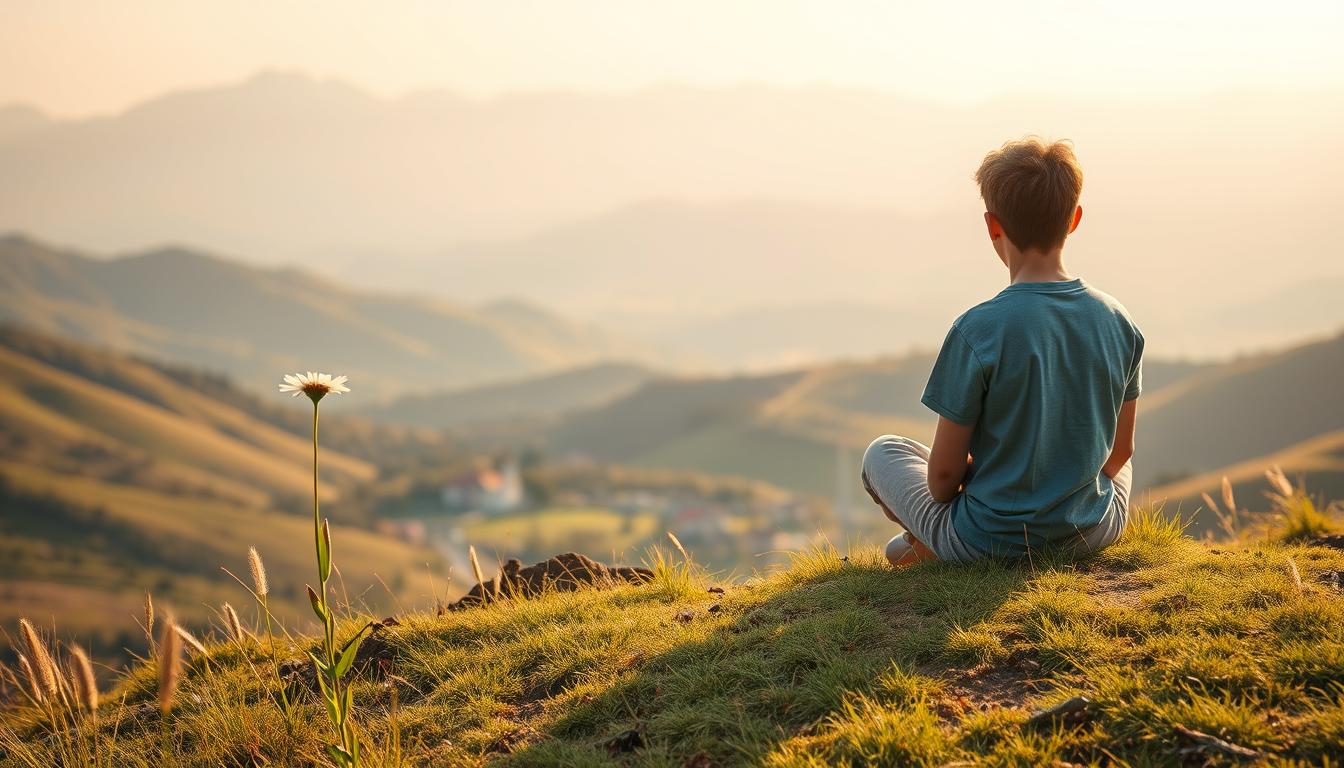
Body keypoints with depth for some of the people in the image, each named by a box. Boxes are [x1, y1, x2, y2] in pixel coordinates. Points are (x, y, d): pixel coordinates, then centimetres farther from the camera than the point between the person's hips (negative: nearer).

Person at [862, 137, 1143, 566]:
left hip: (988, 544, -1)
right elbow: (1119, 449, 5)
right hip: (1092, 532, 2)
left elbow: (943, 473, -14)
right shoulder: (1119, 323, -7)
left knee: (883, 452, 24)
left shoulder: (977, 331, -21)